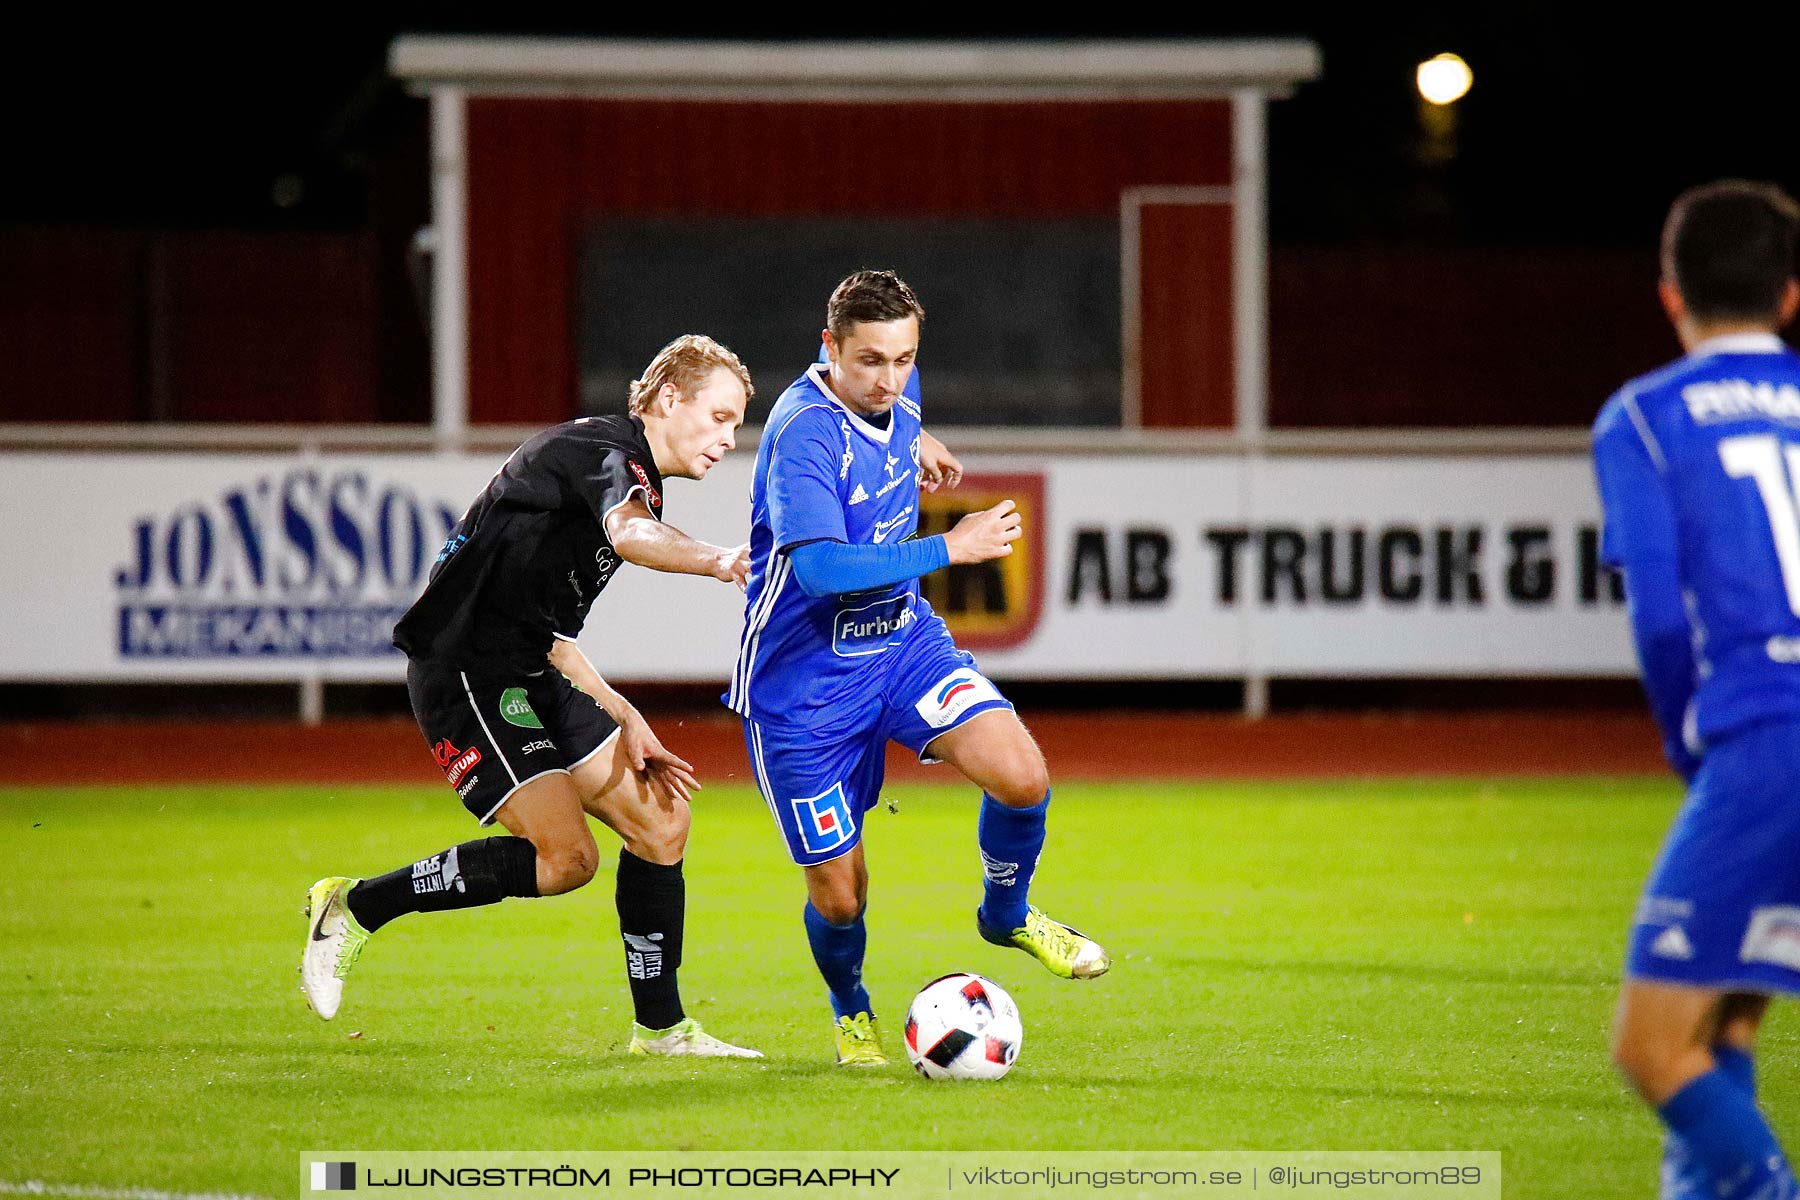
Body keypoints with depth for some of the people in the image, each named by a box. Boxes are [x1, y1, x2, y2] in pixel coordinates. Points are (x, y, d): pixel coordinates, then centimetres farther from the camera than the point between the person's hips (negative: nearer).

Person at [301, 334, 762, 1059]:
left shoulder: (622, 473, 20)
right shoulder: (607, 451, -11)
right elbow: (630, 535, -36)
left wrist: (624, 720, 14)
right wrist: (714, 560, -54)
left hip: (527, 675, 10)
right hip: (465, 672, -10)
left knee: (661, 824, 6)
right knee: (566, 856, -18)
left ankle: (661, 1027, 16)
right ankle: (356, 908, -3)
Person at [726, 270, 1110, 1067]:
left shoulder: (897, 398, -2)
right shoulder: (804, 433, -26)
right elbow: (824, 569, -36)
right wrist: (952, 547, -30)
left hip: (900, 637, 6)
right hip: (804, 679, -6)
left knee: (1022, 776, -18)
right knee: (839, 896, -1)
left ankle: (1006, 913, 13)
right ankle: (850, 1007, 34)